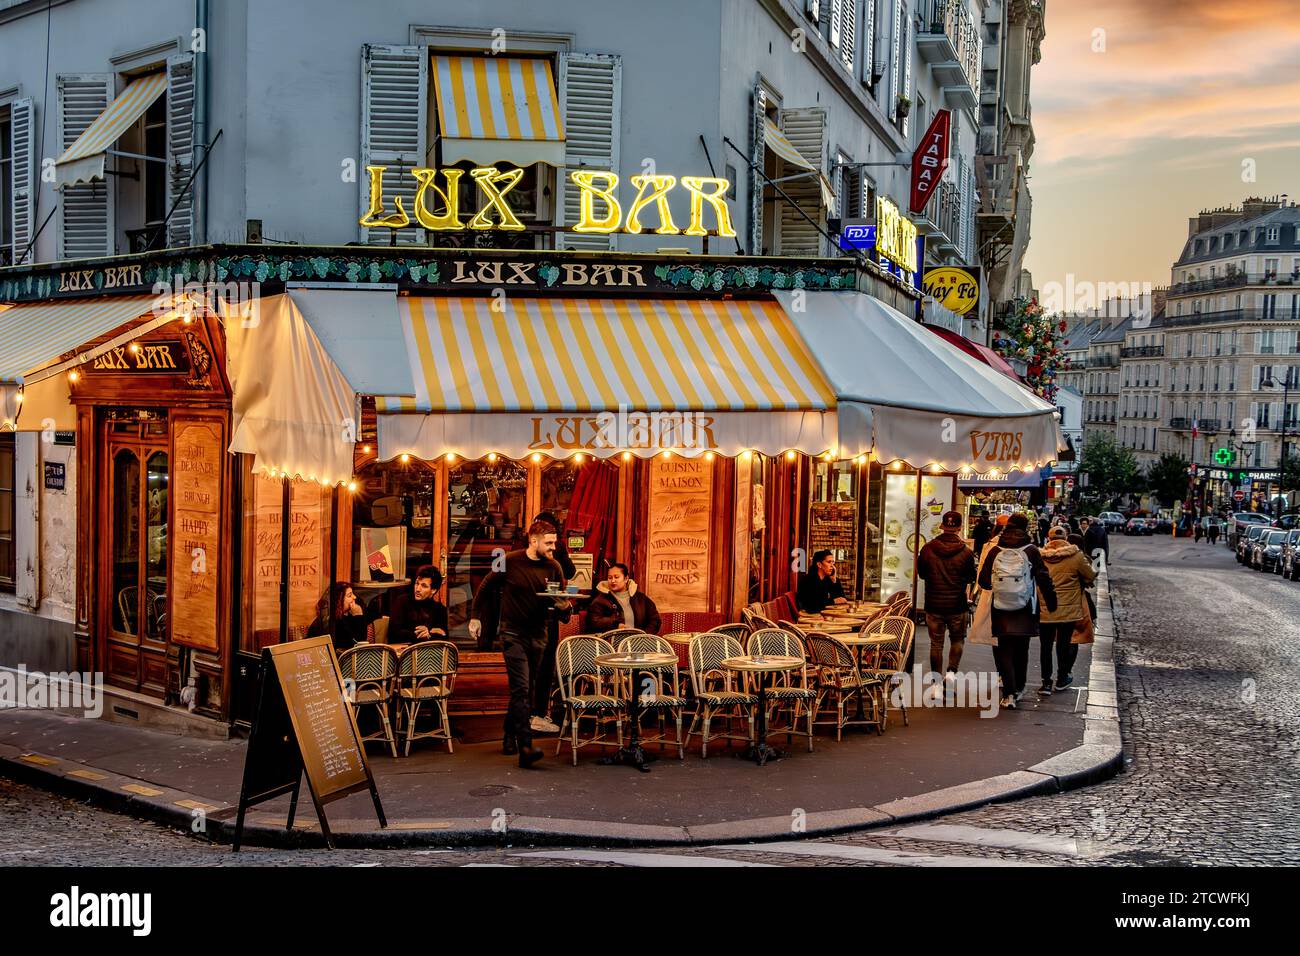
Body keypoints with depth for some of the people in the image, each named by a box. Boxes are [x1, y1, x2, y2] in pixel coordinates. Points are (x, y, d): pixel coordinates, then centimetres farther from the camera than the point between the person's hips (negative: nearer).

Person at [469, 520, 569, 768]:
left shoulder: (553, 567, 0)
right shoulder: (510, 562, -8)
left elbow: (563, 600, 6)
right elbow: (486, 588, 6)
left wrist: (564, 607, -17)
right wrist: (476, 616, 6)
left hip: (538, 634, 4)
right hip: (513, 632, -4)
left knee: (527, 690, 12)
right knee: (521, 688, -14)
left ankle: (510, 736, 30)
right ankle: (525, 747, -19)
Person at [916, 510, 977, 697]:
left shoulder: (927, 549, -7)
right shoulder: (965, 552, -12)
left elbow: (921, 574, 7)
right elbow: (971, 578, 1)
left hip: (933, 604, 1)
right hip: (957, 605, -1)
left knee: (936, 643, 10)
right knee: (958, 639, 19)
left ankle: (937, 683, 11)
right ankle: (951, 672, 1)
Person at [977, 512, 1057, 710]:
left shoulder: (995, 551, -1)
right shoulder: (1031, 551, -5)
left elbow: (983, 580, 2)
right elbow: (1044, 579, -6)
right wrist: (1051, 603, 4)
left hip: (1001, 610, 0)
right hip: (1025, 610, 0)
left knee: (1004, 650, 5)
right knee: (1021, 649, 16)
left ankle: (1009, 694, -7)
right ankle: (1018, 688, 26)